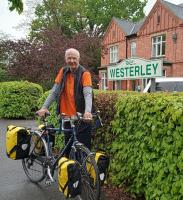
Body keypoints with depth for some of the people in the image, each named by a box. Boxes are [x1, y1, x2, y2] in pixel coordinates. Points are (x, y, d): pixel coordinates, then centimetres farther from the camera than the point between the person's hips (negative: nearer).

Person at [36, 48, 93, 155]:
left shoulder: (84, 73, -7)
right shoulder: (63, 72, 7)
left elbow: (88, 94, -21)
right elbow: (54, 92, 5)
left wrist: (88, 111, -38)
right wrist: (44, 107, -7)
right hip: (67, 118, 5)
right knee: (68, 148, 14)